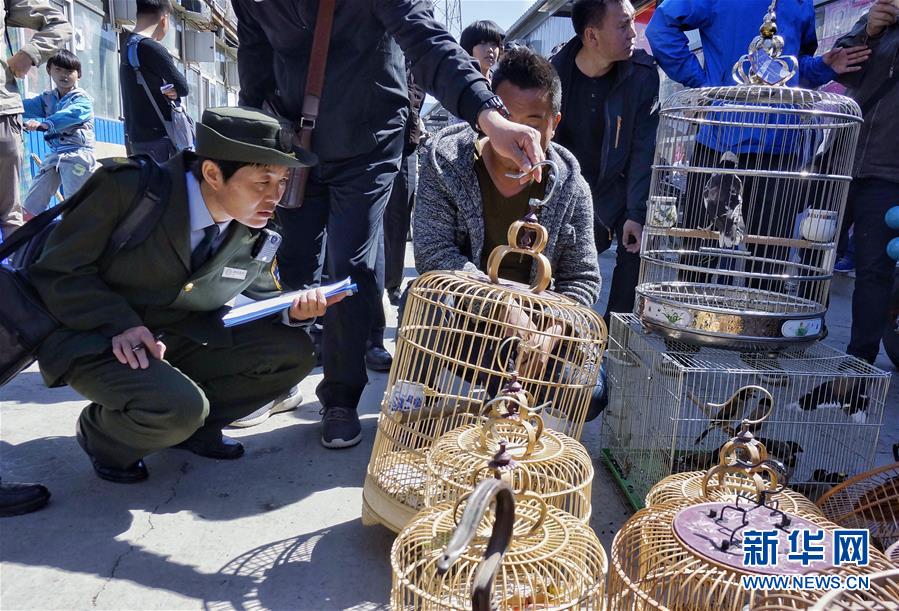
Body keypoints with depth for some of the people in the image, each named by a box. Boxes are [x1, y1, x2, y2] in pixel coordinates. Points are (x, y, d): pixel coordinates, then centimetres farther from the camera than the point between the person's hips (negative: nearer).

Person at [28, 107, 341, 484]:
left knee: (292, 350, -10)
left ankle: (192, 423, 8)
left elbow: (261, 297, 8)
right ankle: (103, 431, 3)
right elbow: (56, 270, -14)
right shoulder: (128, 190, -22)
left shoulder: (256, 236, -7)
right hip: (94, 338, -5)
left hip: (180, 338, 6)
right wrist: (119, 325, -28)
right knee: (177, 408, -33)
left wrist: (293, 309, -16)